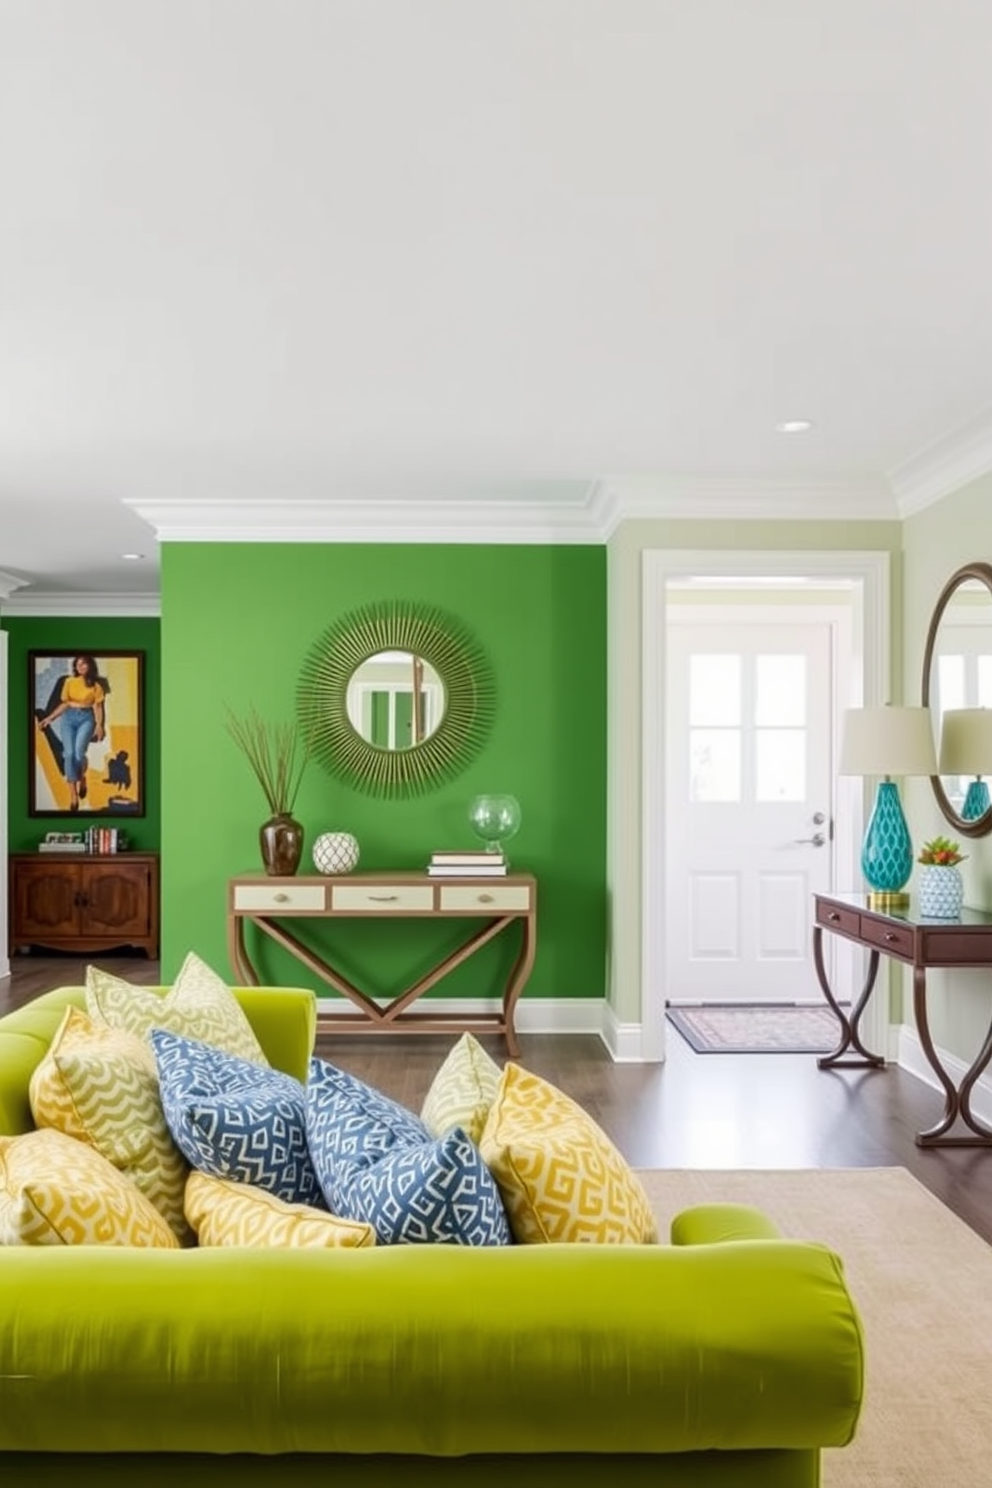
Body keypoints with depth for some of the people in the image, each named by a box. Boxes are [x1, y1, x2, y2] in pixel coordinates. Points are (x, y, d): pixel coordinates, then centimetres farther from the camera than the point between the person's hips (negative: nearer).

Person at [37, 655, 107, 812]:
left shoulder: (96, 685, 4)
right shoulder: (69, 681, 10)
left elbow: (98, 707, 2)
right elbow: (64, 704, 15)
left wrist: (100, 725, -11)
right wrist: (49, 718, 10)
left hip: (86, 718, -2)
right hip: (69, 717, 2)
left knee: (79, 752, -24)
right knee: (69, 754, -14)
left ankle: (82, 778, 10)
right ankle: (73, 795, -11)